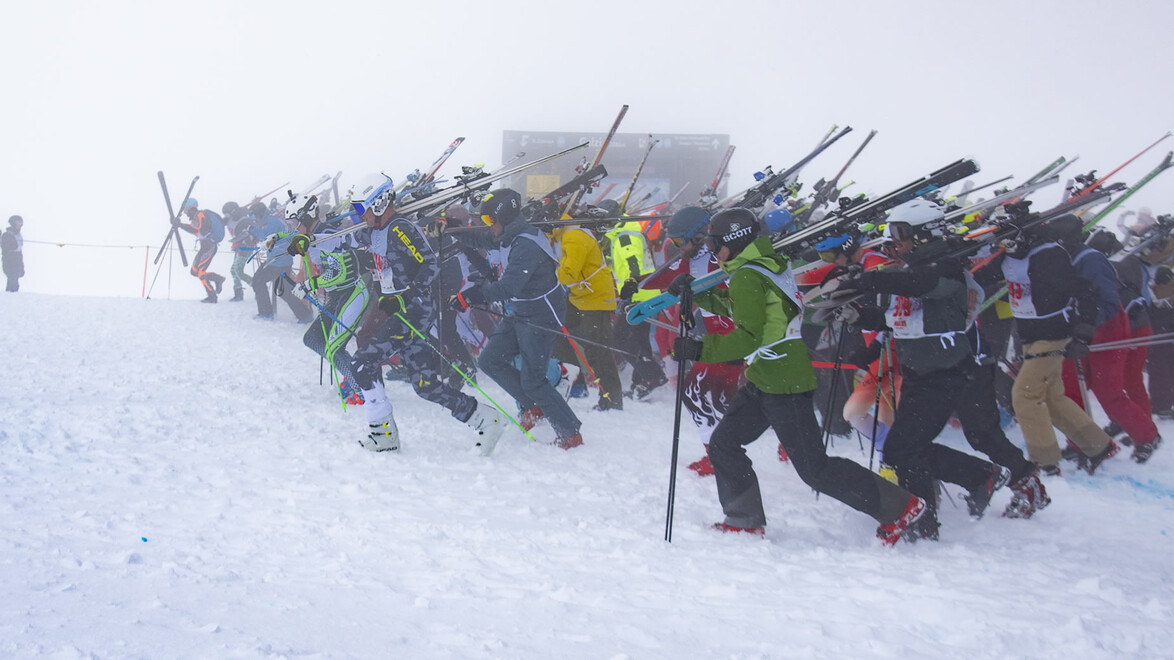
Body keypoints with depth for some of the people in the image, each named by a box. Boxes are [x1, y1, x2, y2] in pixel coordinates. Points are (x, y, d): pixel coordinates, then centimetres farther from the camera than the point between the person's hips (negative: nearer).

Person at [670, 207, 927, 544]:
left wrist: (701, 349, -24)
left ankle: (902, 507, 3)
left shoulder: (746, 276, -16)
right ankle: (745, 520, 17)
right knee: (723, 444, 12)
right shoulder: (768, 264, 13)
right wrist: (698, 294, 20)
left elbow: (749, 336, -25)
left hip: (783, 383, -10)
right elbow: (738, 310, 29)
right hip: (765, 380, 10)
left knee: (814, 469, -4)